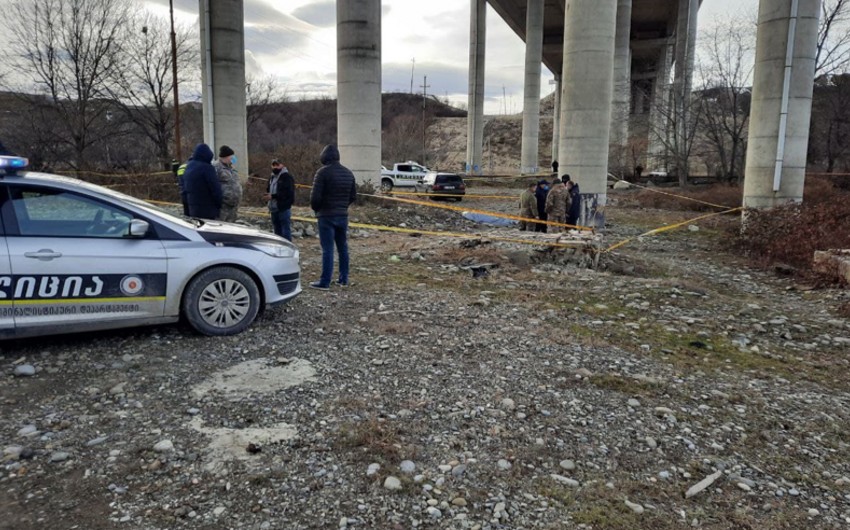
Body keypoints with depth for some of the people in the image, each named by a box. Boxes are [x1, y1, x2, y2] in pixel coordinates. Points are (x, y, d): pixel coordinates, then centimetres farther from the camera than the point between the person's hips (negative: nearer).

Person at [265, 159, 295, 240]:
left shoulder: (287, 177, -9)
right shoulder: (272, 178, 19)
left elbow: (288, 193, -20)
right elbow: (269, 191, 30)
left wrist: (273, 196, -20)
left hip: (284, 209, -8)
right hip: (274, 209, 8)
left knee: (286, 232, -7)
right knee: (277, 232, 14)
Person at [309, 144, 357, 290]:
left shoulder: (323, 172, -12)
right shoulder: (348, 173, 9)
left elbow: (315, 196, -16)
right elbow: (353, 196, 12)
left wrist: (315, 209, 2)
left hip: (326, 215, -6)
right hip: (343, 215, 6)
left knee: (327, 249, -5)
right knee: (343, 248, 13)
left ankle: (325, 282, -2)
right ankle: (344, 279, 19)